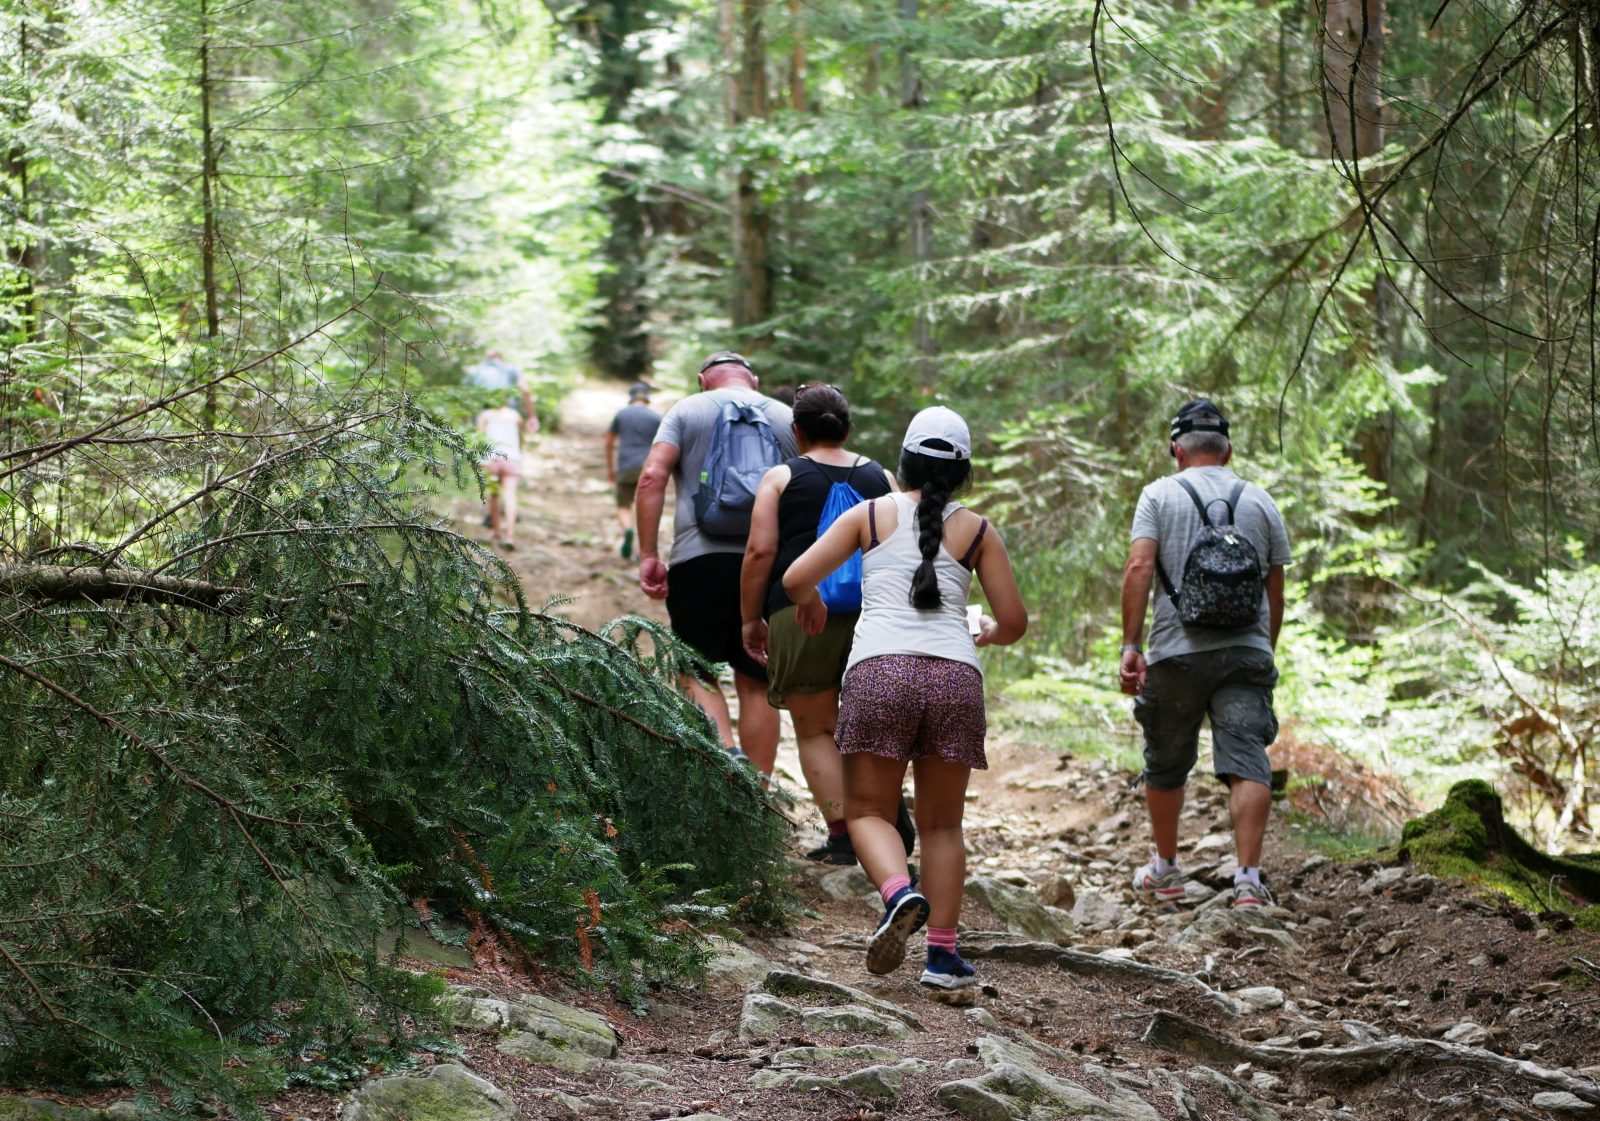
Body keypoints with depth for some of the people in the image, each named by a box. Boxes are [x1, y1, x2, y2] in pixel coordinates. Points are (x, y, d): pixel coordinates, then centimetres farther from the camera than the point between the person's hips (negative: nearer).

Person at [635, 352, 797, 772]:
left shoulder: (687, 411, 8)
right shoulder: (787, 418, 14)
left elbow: (652, 477, -6)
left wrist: (648, 556, -6)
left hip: (699, 560, -2)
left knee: (698, 674, 4)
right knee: (757, 683, 8)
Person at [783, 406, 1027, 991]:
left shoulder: (869, 515, 12)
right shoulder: (978, 531, 14)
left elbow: (796, 579, 5)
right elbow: (1014, 622, 12)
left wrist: (811, 606, 27)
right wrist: (989, 634, 35)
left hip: (880, 669, -1)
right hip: (955, 676, 1)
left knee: (868, 810, 9)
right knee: (941, 824, 13)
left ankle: (899, 893, -21)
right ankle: (942, 952, 5)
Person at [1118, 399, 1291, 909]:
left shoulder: (1160, 494, 4)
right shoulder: (1259, 501, 12)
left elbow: (1139, 568, -9)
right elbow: (1275, 592, 14)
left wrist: (1130, 646, -10)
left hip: (1177, 652, -1)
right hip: (1246, 651, 1)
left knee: (1166, 765, 15)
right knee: (1247, 765, -7)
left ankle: (1165, 870, 29)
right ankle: (1249, 879, -20)